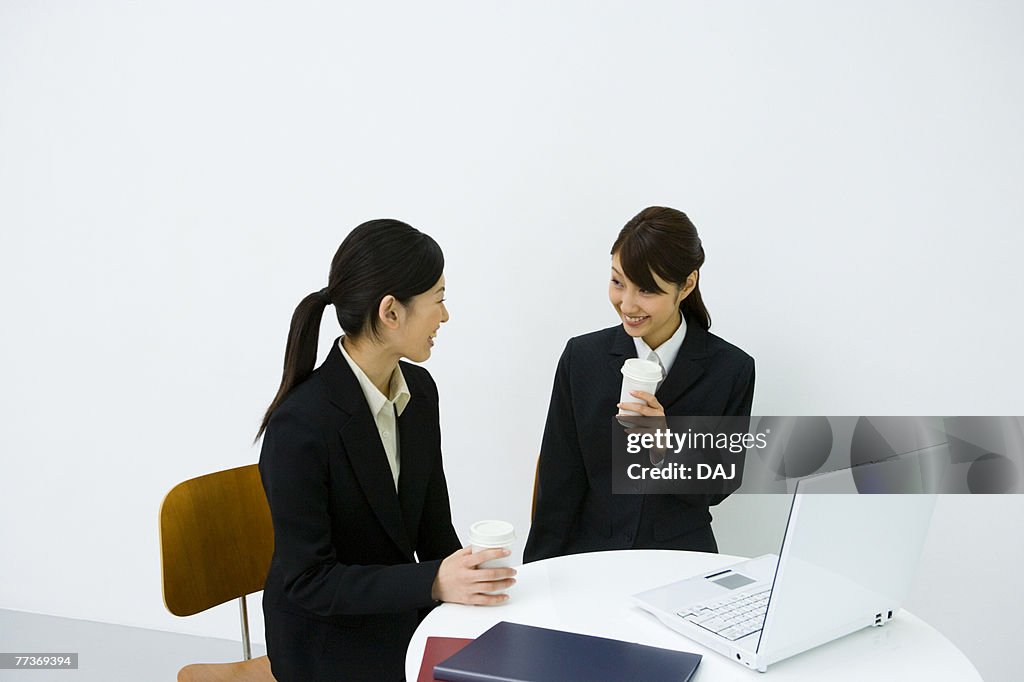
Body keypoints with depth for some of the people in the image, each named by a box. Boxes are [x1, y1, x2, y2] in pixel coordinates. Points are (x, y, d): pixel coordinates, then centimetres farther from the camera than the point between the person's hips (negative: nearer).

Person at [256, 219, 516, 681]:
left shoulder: (419, 389, -1)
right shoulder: (300, 425, -23)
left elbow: (434, 526, 5)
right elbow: (308, 581, -20)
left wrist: (471, 586, -10)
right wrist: (434, 583, -29)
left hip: (404, 616, 6)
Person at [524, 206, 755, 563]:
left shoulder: (731, 369, -4)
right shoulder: (582, 356, 0)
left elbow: (715, 489, 0)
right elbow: (559, 484, 2)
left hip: (680, 555, 0)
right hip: (589, 551, 1)